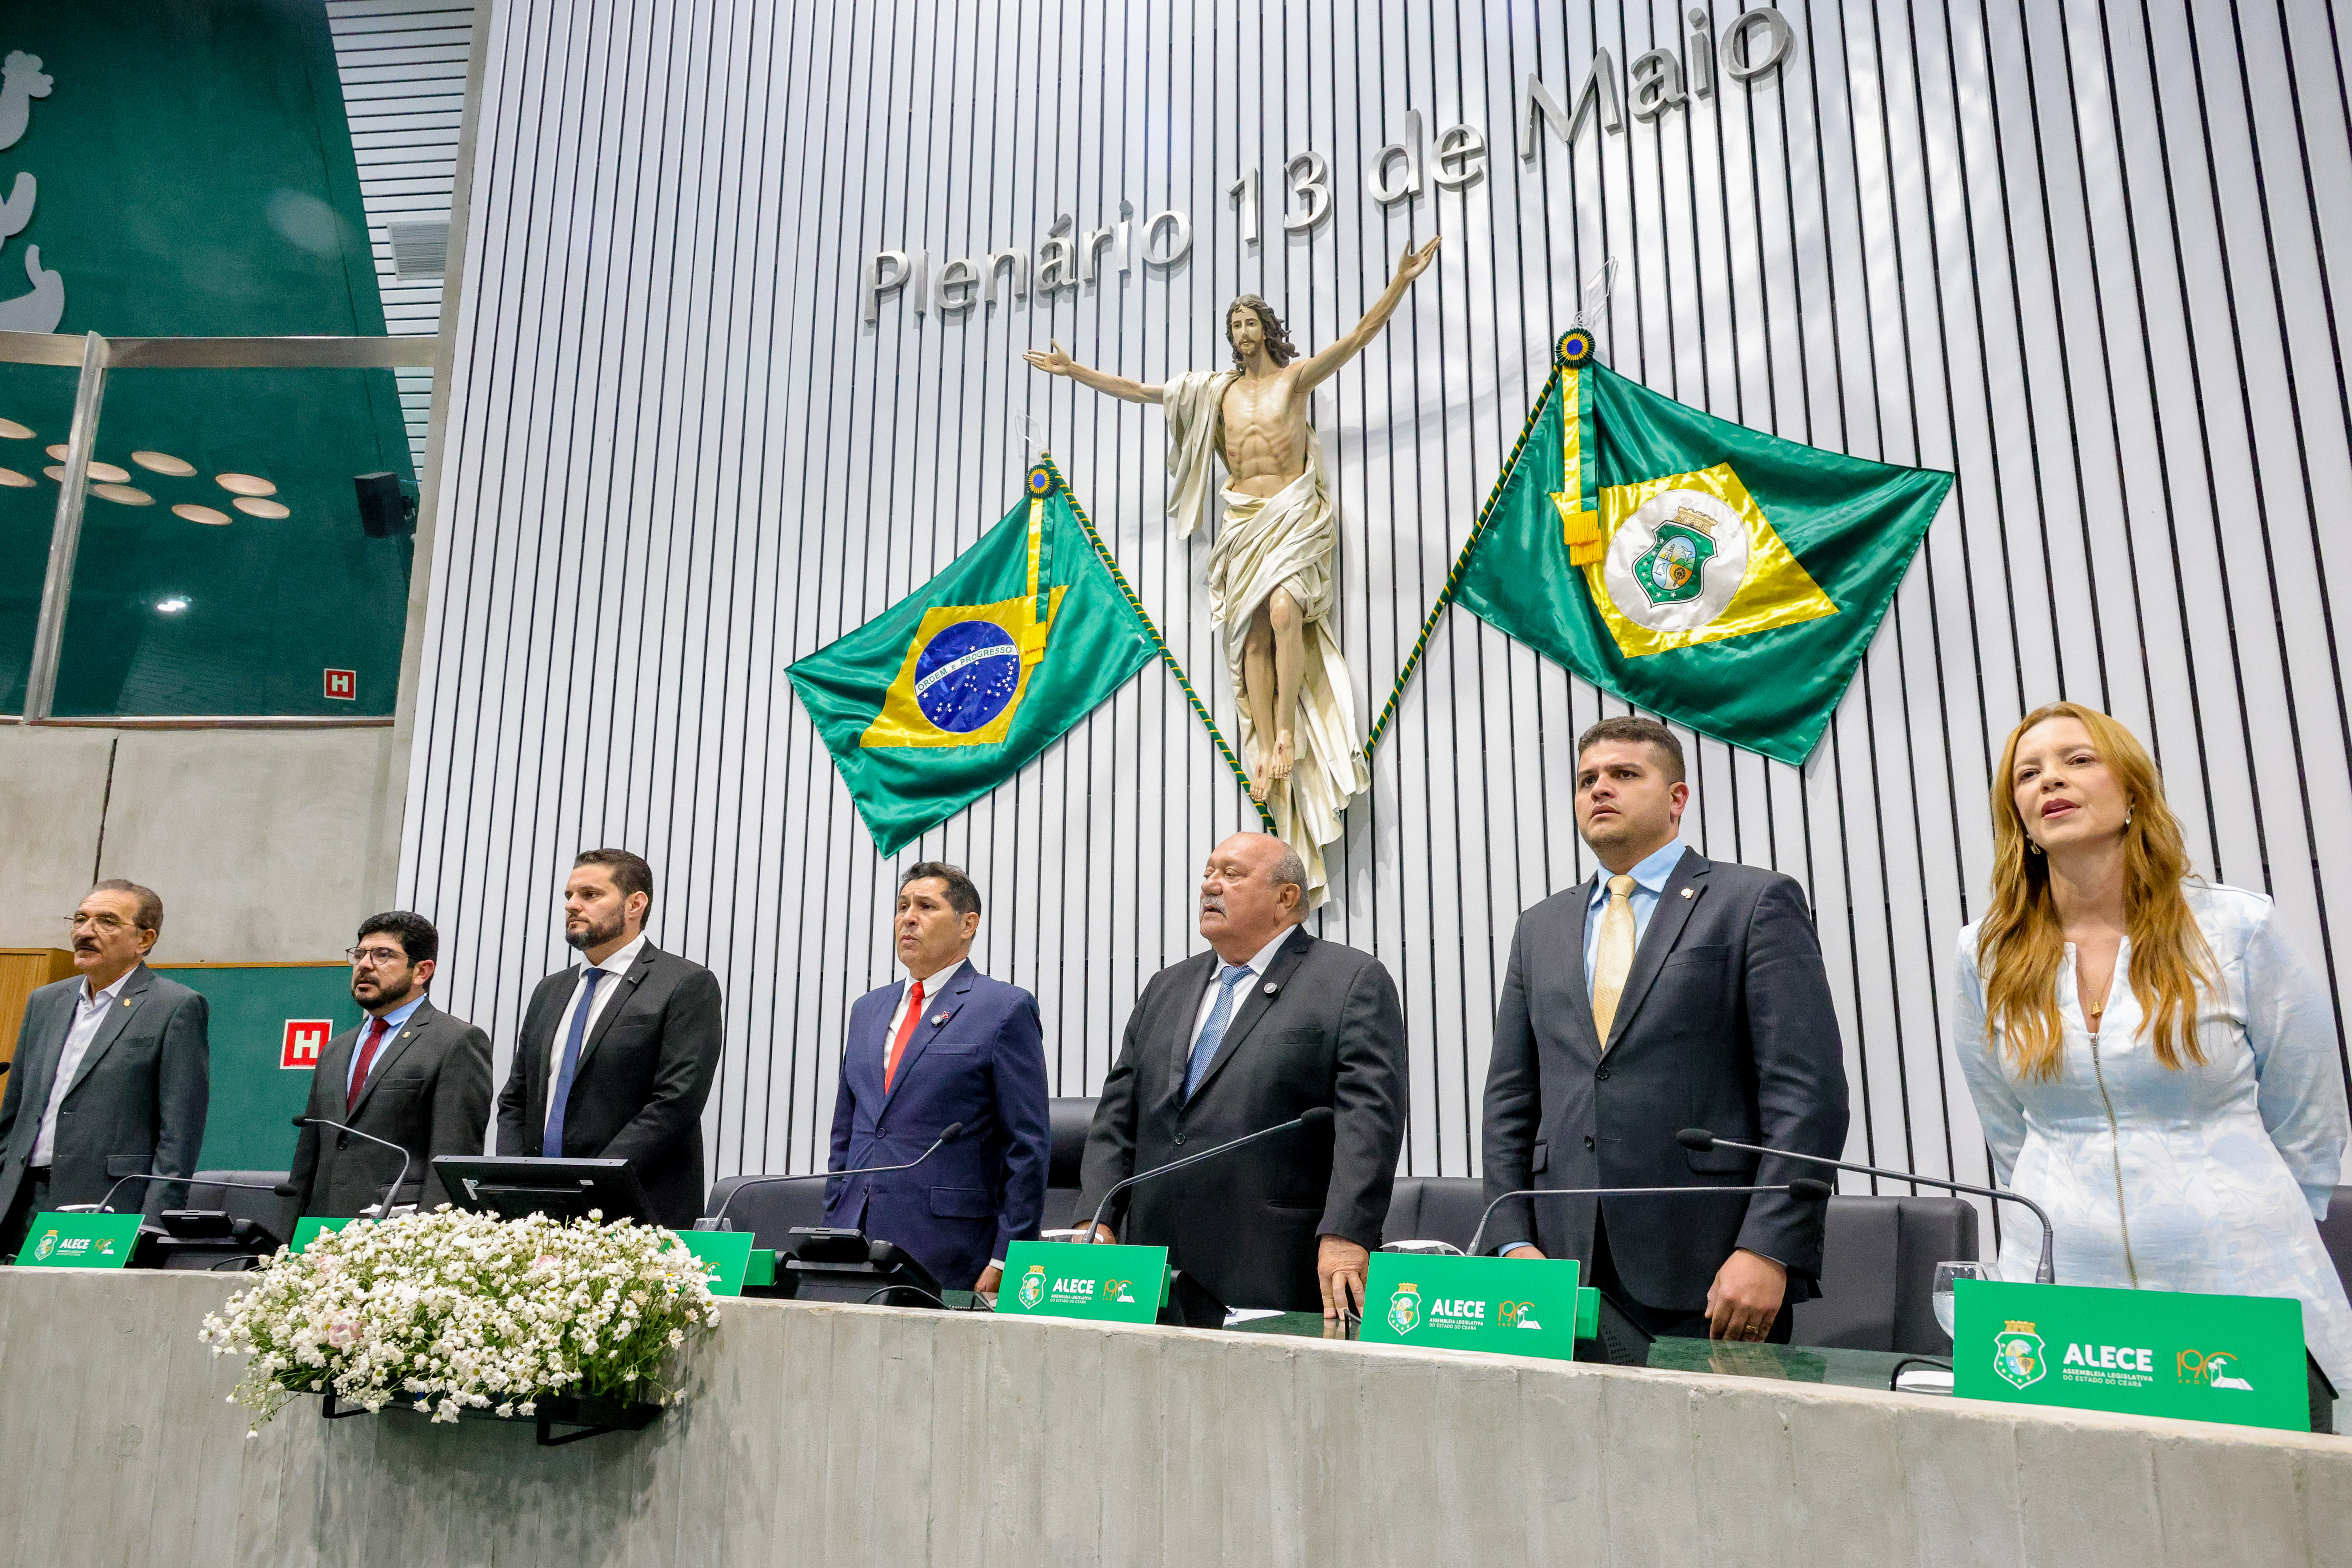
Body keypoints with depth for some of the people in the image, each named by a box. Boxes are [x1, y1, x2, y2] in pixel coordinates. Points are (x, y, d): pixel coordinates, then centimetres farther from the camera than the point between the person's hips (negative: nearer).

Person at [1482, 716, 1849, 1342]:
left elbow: (1809, 1092, -7)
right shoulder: (1541, 928, 16)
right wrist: (1514, 1242, 3)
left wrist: (1767, 1251, -15)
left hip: (1708, 1270, -4)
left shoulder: (1757, 902, 1)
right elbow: (1511, 1101, 14)